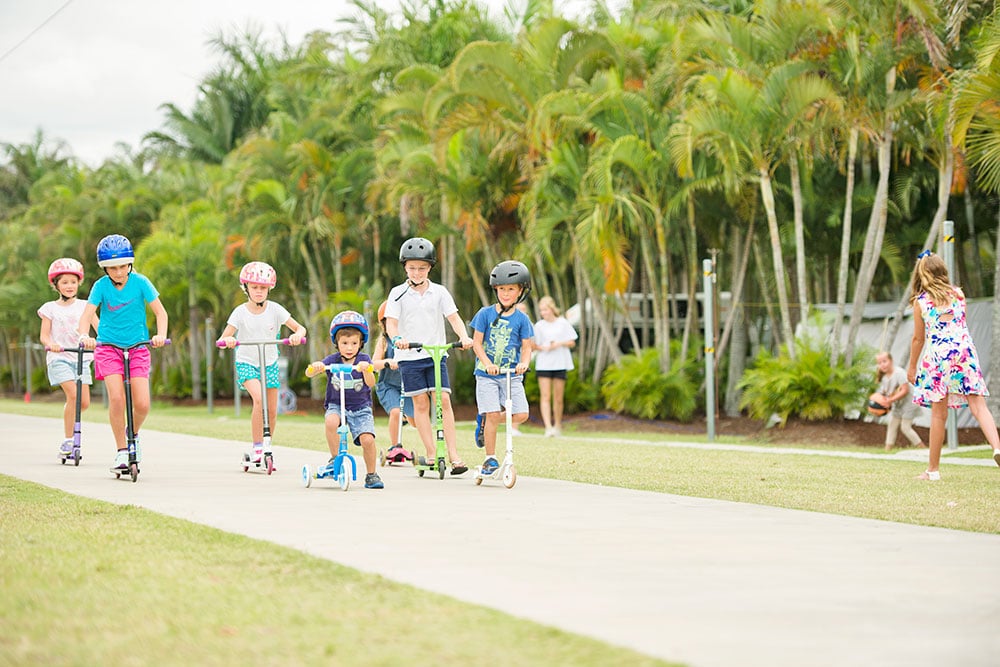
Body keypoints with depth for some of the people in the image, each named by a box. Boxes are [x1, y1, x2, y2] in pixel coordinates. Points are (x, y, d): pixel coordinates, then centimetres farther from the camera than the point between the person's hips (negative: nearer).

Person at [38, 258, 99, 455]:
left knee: (84, 402, -6)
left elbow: (98, 327, 3)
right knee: (72, 394, -21)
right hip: (59, 358, -3)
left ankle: (70, 421, 27)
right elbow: (44, 335, 2)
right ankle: (67, 439, -13)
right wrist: (51, 344, -21)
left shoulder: (84, 306, 10)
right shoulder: (50, 308, 6)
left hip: (81, 357, 3)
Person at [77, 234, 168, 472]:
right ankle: (121, 451, -6)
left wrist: (161, 335, -25)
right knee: (116, 398, -19)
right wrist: (84, 336, -35)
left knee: (142, 404, -10)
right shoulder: (101, 286, -8)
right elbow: (87, 316, -14)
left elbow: (160, 312, -6)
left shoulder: (139, 282, -7)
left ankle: (133, 434, 23)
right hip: (108, 346, -1)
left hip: (137, 346, 1)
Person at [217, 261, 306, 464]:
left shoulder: (275, 309, -6)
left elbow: (300, 328, -7)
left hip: (270, 363, 3)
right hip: (246, 363, -3)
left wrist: (297, 335, -31)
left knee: (272, 411, 2)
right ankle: (256, 446, -17)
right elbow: (222, 340, -15)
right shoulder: (240, 312, -10)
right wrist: (227, 340, -39)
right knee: (259, 399, -27)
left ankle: (266, 448, 23)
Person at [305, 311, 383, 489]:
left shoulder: (363, 360, -5)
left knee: (367, 439, -20)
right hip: (336, 405, 0)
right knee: (331, 421, -34)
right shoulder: (332, 360, -4)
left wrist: (366, 370, -41)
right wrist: (314, 367, -38)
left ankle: (371, 475, 2)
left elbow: (371, 383, -20)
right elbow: (309, 373, -14)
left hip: (361, 407, 0)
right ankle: (335, 459, -15)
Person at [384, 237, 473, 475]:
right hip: (409, 356, -1)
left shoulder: (439, 292, 6)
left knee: (444, 399, -8)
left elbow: (453, 317, -1)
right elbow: (391, 321, -6)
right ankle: (431, 453, 0)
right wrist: (396, 338, -28)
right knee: (420, 402, -2)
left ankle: (453, 454, -9)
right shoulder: (398, 294, 2)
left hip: (436, 354, 1)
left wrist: (464, 337, -20)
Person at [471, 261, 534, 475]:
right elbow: (477, 342, -2)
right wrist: (487, 363, -17)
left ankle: (485, 421, 17)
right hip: (487, 374, -2)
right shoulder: (486, 314, -1)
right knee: (493, 414, -11)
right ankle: (490, 458, 0)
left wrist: (524, 363, -18)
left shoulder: (521, 319, 3)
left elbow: (526, 346, 3)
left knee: (521, 414, -9)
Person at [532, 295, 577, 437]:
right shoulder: (539, 326, 5)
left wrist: (559, 344, -12)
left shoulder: (563, 323, 3)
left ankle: (557, 425, 21)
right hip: (543, 365, 0)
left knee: (558, 398, 6)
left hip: (560, 365, 0)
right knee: (545, 396, -11)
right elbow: (534, 345, 6)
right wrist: (542, 347, -15)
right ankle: (548, 427, -18)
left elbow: (572, 342, 5)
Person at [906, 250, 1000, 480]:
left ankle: (933, 469, 10)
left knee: (939, 413, 4)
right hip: (965, 351, 2)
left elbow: (918, 338, 6)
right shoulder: (958, 294, 9)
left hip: (938, 355, -2)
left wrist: (912, 367, 15)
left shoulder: (920, 301, 1)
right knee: (978, 406, -3)